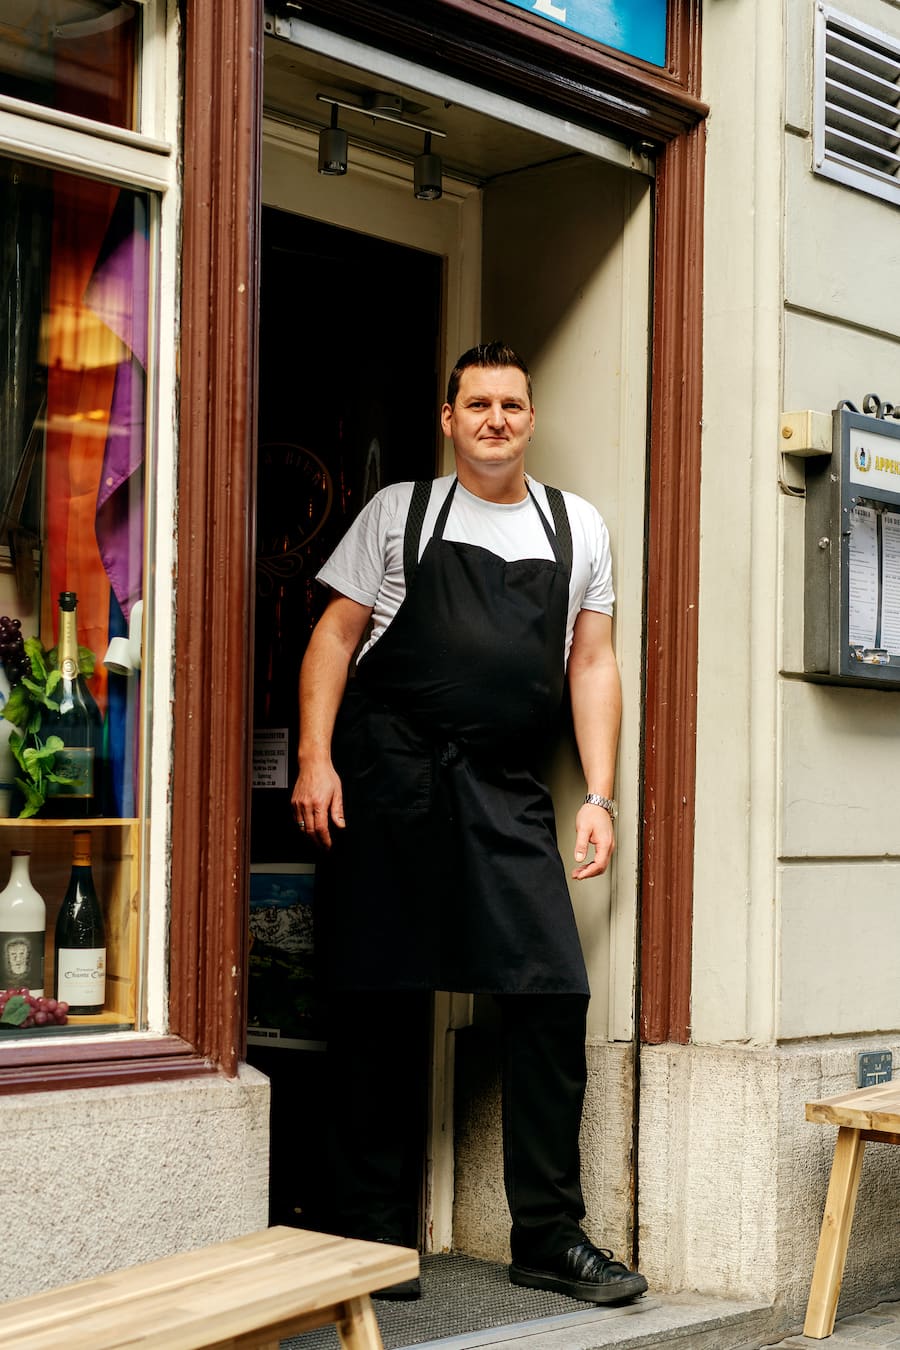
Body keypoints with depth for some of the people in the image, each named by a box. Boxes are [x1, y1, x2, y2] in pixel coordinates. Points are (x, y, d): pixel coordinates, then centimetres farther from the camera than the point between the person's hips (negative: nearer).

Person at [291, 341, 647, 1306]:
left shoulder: (577, 528, 15)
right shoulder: (400, 511, 10)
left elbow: (592, 665, 13)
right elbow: (336, 632, 7)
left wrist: (599, 797, 4)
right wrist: (316, 756, -6)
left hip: (505, 790, 2)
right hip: (385, 772, -2)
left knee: (553, 993, -7)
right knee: (382, 1002, 1)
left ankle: (549, 1239, 4)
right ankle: (371, 1236, 12)